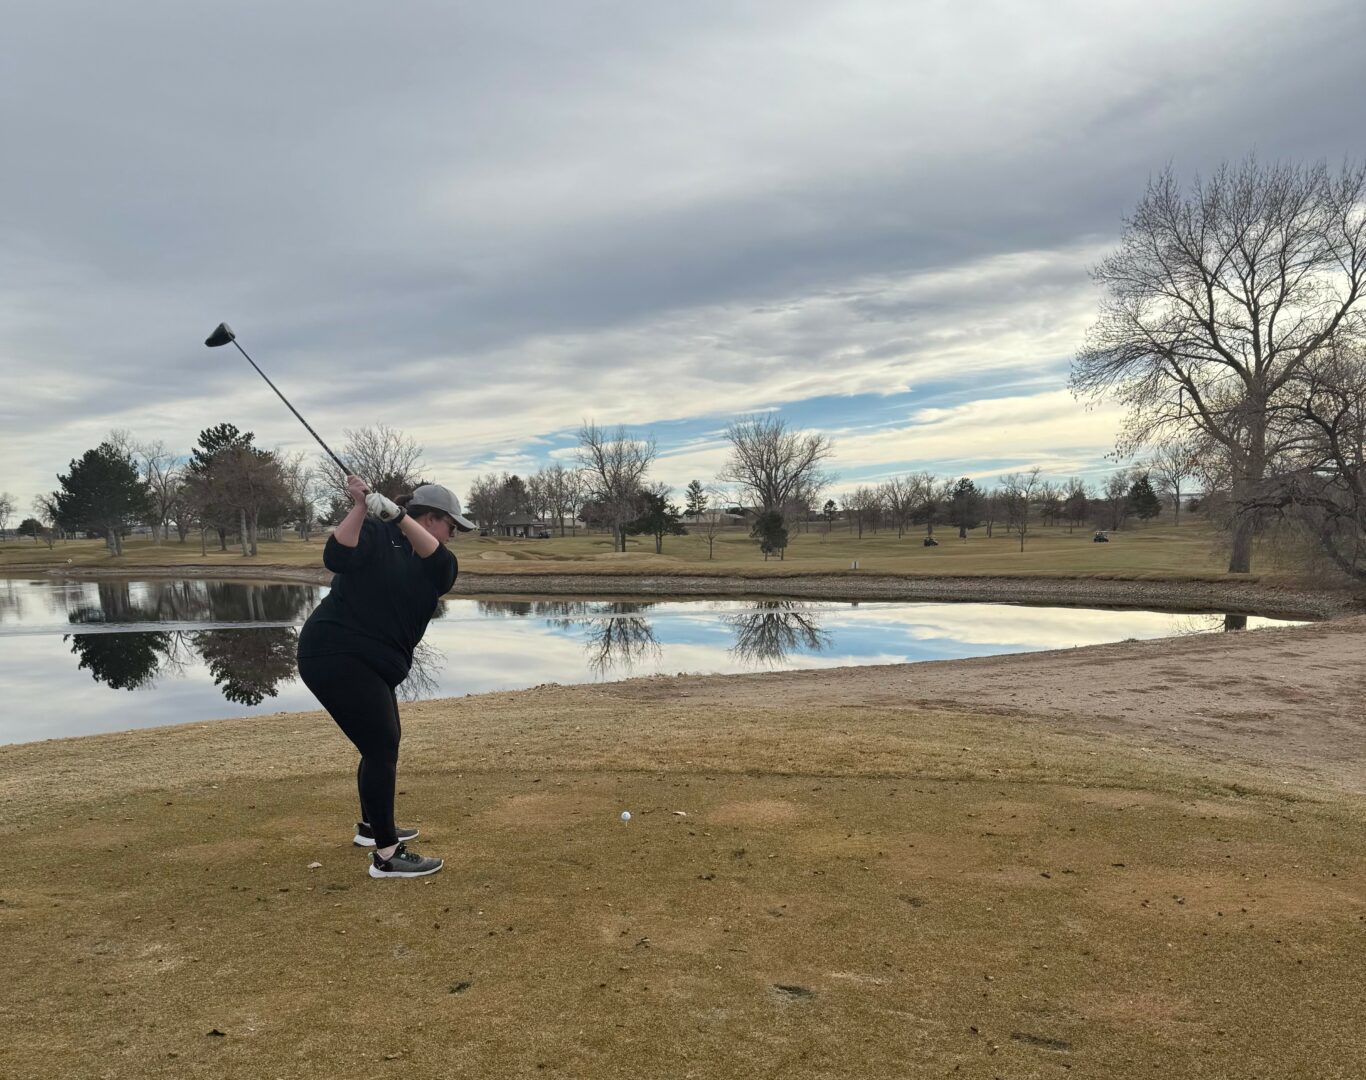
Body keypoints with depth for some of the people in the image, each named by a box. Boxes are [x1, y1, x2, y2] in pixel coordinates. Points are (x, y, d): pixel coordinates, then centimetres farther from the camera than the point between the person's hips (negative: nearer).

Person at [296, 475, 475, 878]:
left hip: (374, 665, 9)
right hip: (335, 655, -9)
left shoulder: (438, 566, 9)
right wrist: (359, 508, -31)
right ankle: (386, 855, -5)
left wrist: (398, 515, -30)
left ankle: (372, 826, 42)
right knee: (381, 745, -11)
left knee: (382, 743, 20)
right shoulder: (375, 535, -6)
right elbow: (336, 558, -23)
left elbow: (440, 563, -16)